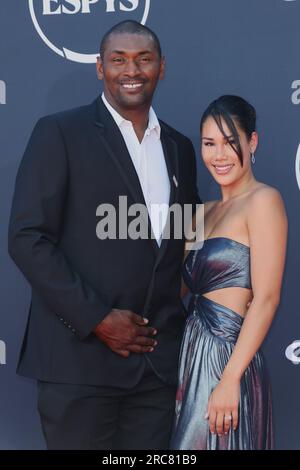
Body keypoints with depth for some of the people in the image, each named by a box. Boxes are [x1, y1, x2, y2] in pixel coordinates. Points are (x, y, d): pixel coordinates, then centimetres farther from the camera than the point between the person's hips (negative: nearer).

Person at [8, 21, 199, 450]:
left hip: (158, 360, 5)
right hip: (80, 356, -5)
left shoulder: (179, 148, 14)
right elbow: (27, 238, -9)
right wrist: (96, 318, -13)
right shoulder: (60, 133, -2)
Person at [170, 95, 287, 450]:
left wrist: (230, 379, -20)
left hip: (227, 356, -7)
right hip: (194, 357, 7)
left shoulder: (263, 200, -8)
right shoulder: (207, 211, 15)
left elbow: (266, 299, -16)